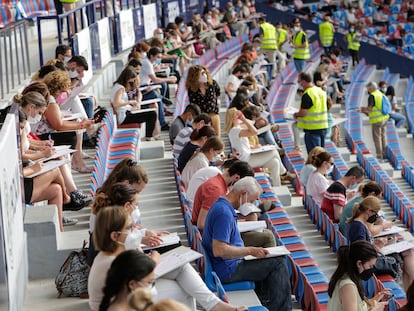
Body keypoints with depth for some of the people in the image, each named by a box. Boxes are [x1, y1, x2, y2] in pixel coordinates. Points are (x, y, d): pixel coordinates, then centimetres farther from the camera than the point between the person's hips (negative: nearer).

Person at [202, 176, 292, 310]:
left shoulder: (221, 205, 10)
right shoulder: (224, 213, -23)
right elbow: (218, 250, -30)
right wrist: (250, 250, -22)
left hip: (225, 266, 11)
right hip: (228, 271, -11)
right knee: (278, 262, -10)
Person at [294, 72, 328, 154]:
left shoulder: (307, 95, -18)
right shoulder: (321, 91, 8)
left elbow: (303, 113, -21)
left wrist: (296, 115, 0)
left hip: (312, 128, -8)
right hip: (323, 127, 8)